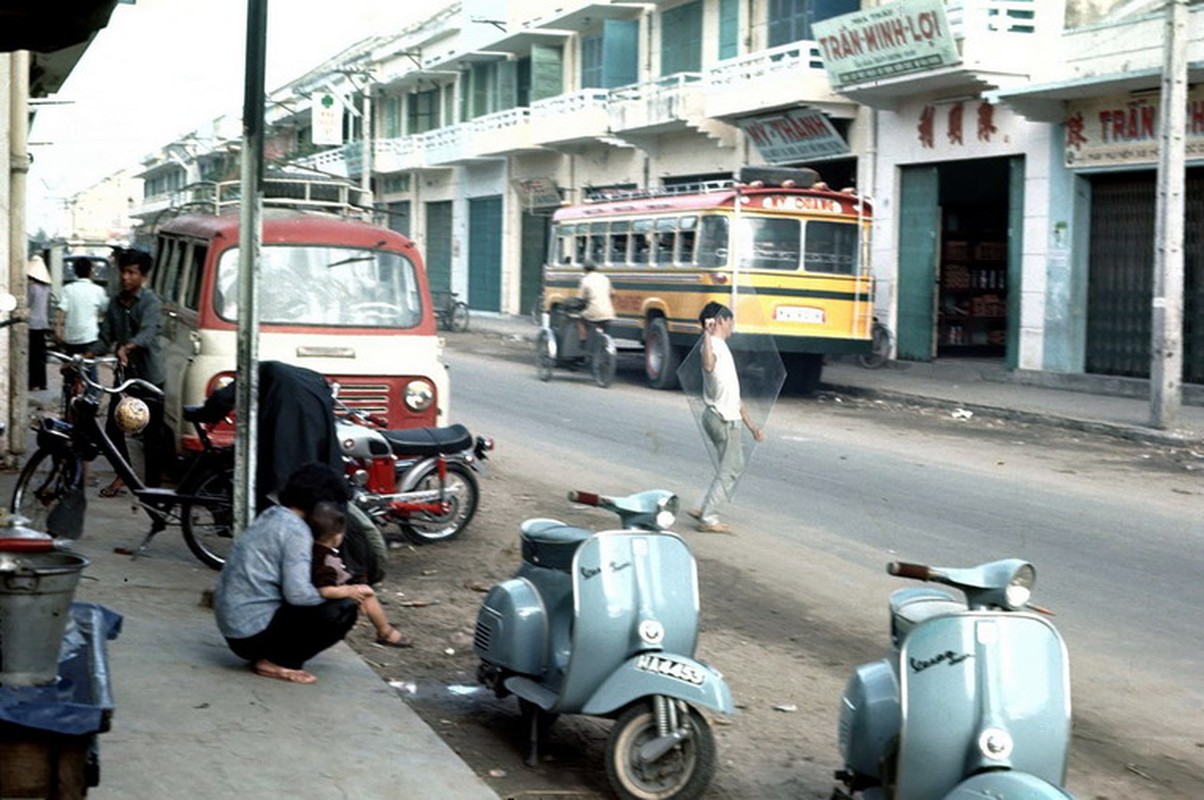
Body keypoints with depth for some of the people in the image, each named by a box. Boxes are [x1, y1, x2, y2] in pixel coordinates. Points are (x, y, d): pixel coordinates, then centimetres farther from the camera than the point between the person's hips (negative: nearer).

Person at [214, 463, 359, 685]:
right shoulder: (296, 531, -14)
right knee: (343, 609, -11)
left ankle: (268, 656, 9)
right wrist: (347, 593, -7)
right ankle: (276, 662, -6)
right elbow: (298, 593, -21)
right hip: (253, 632, -9)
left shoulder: (270, 517, 13)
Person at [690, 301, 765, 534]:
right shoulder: (715, 345, -11)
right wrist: (707, 335, -41)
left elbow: (734, 395, 24)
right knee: (730, 469, -6)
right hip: (722, 418, -10)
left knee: (734, 466, 15)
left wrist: (750, 424, 24)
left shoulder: (722, 348, 21)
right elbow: (708, 365, -39)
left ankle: (706, 510, 18)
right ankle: (708, 518, -4)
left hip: (727, 417, 10)